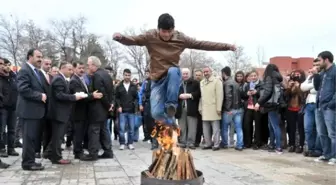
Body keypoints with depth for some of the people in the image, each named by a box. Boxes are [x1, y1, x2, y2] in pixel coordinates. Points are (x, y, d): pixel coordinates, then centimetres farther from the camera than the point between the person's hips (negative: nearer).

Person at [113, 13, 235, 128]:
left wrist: (226, 46, -7)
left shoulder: (181, 38, -5)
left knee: (173, 70, -38)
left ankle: (171, 105, -24)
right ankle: (170, 122, 21)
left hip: (173, 76, 0)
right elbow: (133, 40, -12)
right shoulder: (150, 36, -7)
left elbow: (202, 44, -4)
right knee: (156, 113, -15)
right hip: (158, 79, 0)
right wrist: (120, 38, -35)